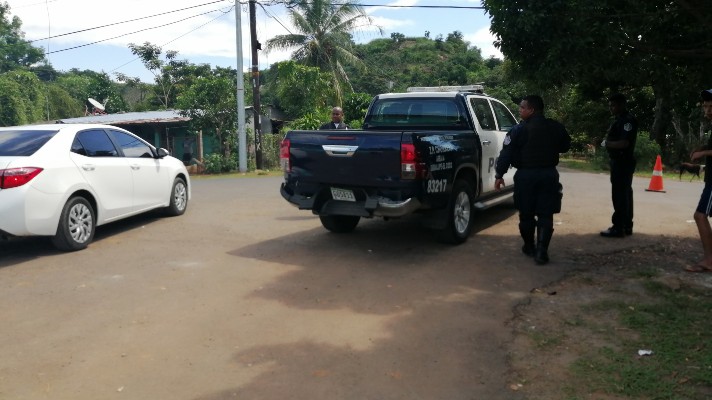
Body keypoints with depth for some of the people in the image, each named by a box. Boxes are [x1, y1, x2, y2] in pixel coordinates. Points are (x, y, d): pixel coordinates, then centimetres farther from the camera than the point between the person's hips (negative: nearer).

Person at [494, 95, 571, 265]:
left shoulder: (519, 129, -9)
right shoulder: (556, 128, 3)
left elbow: (506, 153, -11)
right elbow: (565, 146, 19)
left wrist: (499, 175, -6)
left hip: (526, 175, -3)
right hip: (549, 174, 3)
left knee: (526, 213, 12)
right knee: (545, 215, 3)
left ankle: (529, 246, 25)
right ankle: (541, 251, -5)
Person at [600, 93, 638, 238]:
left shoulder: (628, 120, -16)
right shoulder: (619, 120, 16)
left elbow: (624, 143, -24)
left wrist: (608, 144, -11)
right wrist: (607, 141, 5)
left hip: (623, 162, -11)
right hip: (619, 162, 11)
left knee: (620, 195, -10)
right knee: (624, 194, 14)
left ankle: (618, 228, -8)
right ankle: (626, 226, 20)